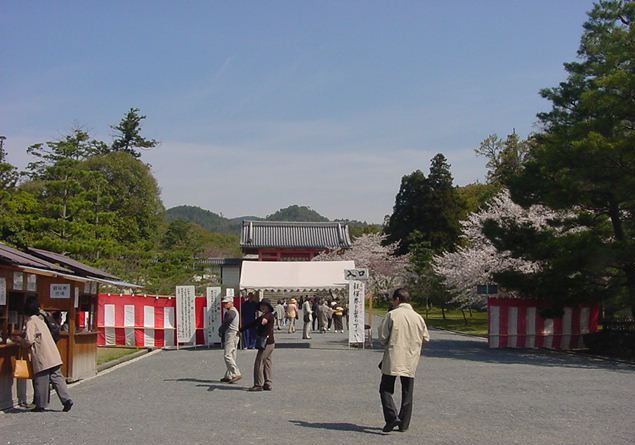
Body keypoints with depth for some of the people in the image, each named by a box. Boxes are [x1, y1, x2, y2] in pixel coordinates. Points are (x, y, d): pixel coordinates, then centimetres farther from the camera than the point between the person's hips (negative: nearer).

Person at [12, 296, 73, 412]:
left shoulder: (31, 322, -7)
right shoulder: (39, 320, 19)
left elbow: (29, 341, -14)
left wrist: (19, 339, 4)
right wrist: (22, 339, 25)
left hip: (42, 357, -7)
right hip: (53, 356, 7)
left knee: (41, 380, 2)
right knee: (56, 377, 7)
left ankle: (41, 405, 8)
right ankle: (66, 400, -2)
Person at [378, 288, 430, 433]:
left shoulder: (392, 315, -8)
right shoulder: (418, 317, 3)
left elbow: (382, 336, -9)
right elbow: (426, 338, 9)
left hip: (393, 359, -4)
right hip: (411, 361, 4)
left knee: (386, 389, 5)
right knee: (407, 393, 11)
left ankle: (392, 417, -12)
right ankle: (404, 424, 13)